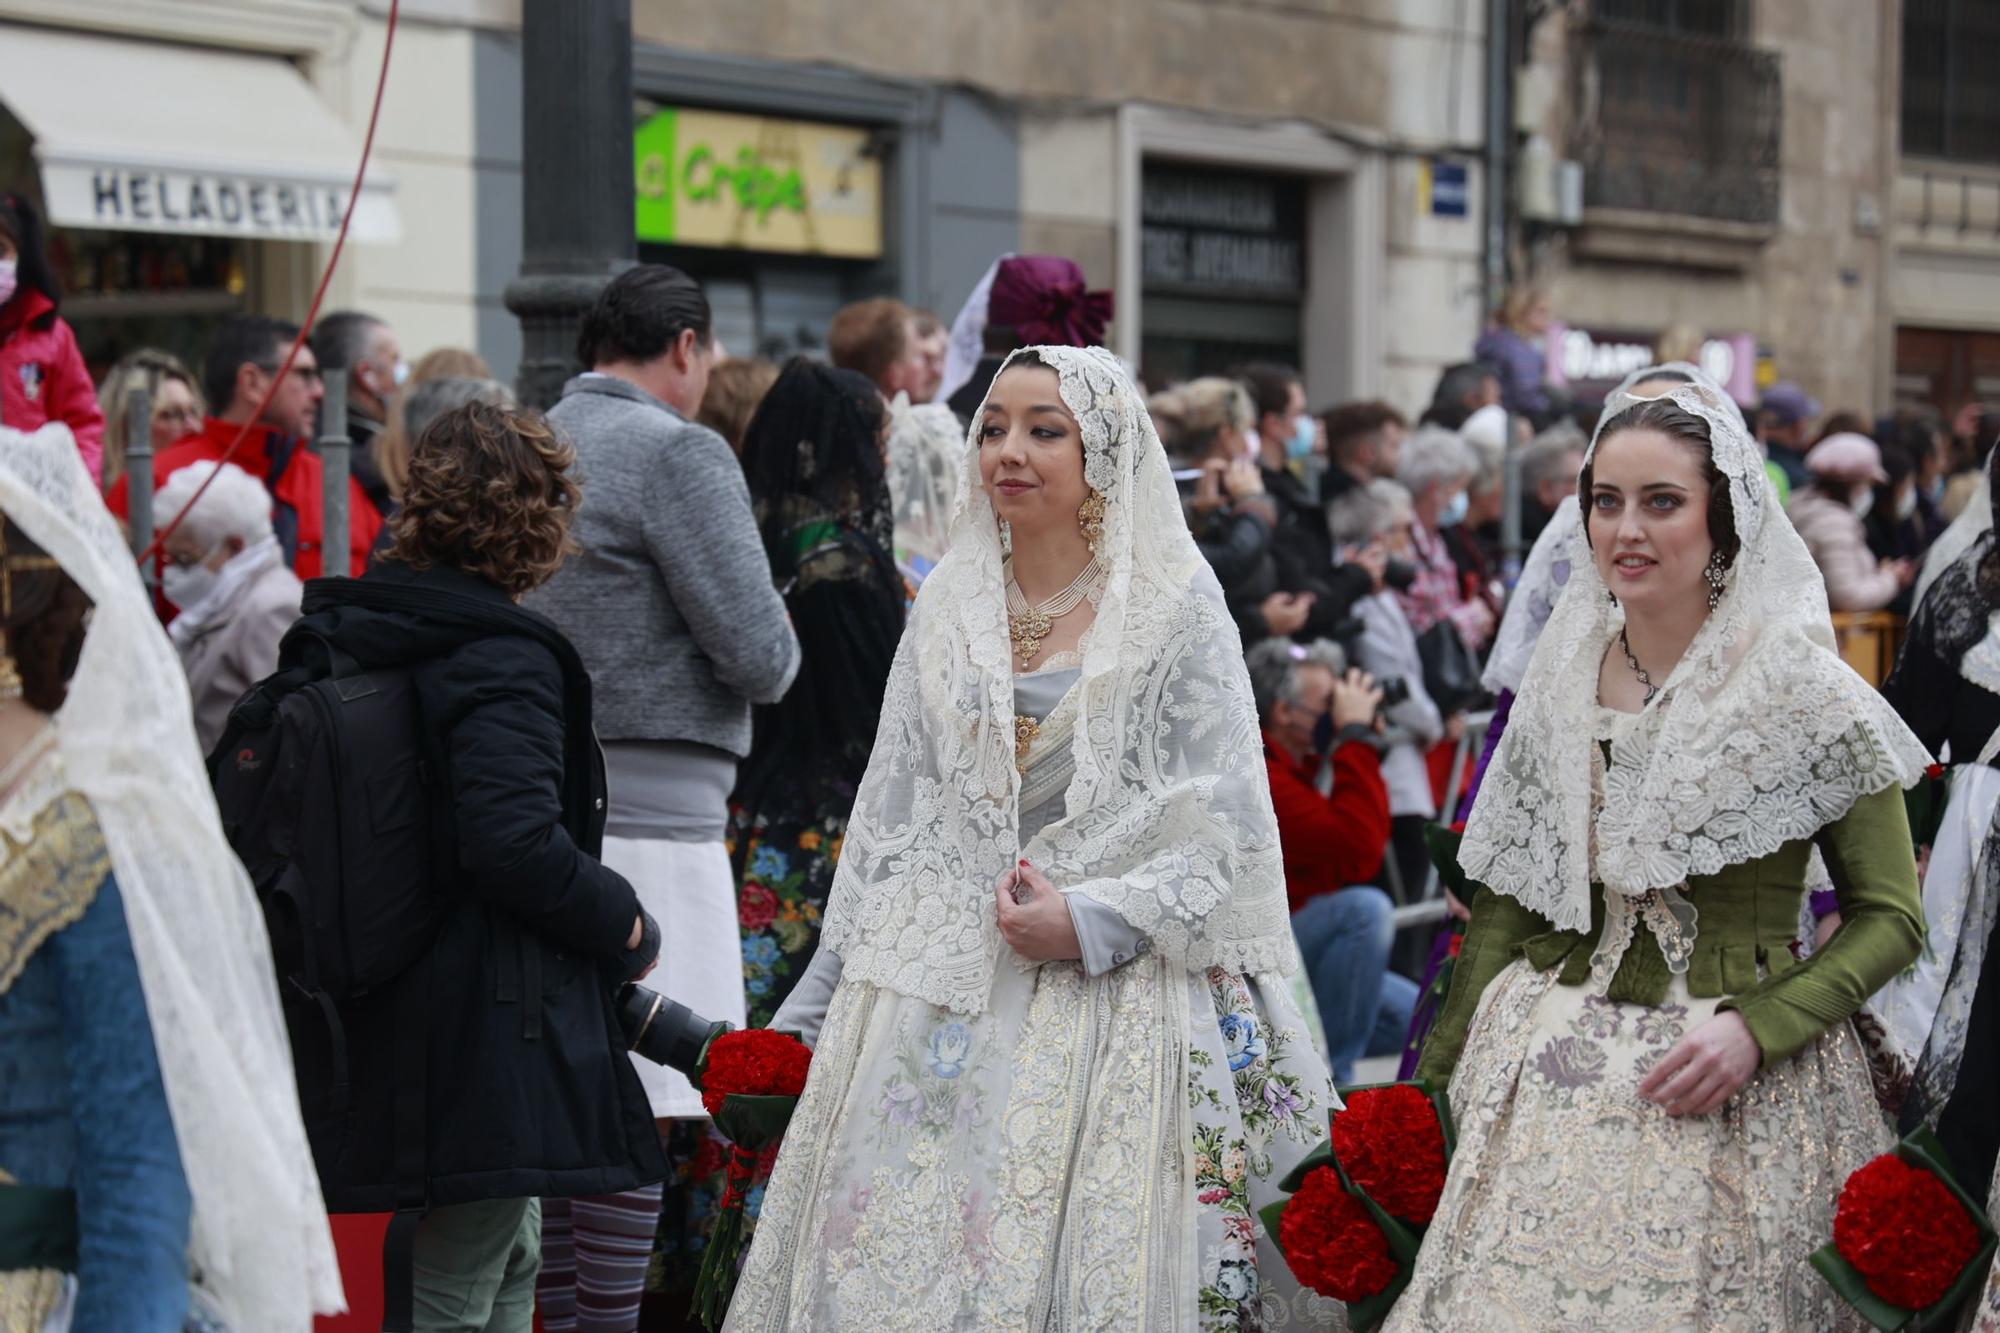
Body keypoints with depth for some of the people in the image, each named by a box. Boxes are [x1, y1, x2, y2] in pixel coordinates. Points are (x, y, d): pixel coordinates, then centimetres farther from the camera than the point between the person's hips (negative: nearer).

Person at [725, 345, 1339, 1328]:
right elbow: (889, 815, 14)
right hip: (935, 985, 4)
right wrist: (823, 1006, 12)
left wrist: (1089, 921, -17)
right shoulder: (949, 605, 12)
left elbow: (1227, 828, -5)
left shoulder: (1176, 610, -2)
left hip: (1110, 986, -4)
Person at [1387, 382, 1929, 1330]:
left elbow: (1889, 917, -4)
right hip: (1550, 1070, 4)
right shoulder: (1559, 681, 6)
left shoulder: (1807, 692, -7)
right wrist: (1443, 1071, 9)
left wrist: (1757, 1030, -17)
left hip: (1731, 1097, -3)